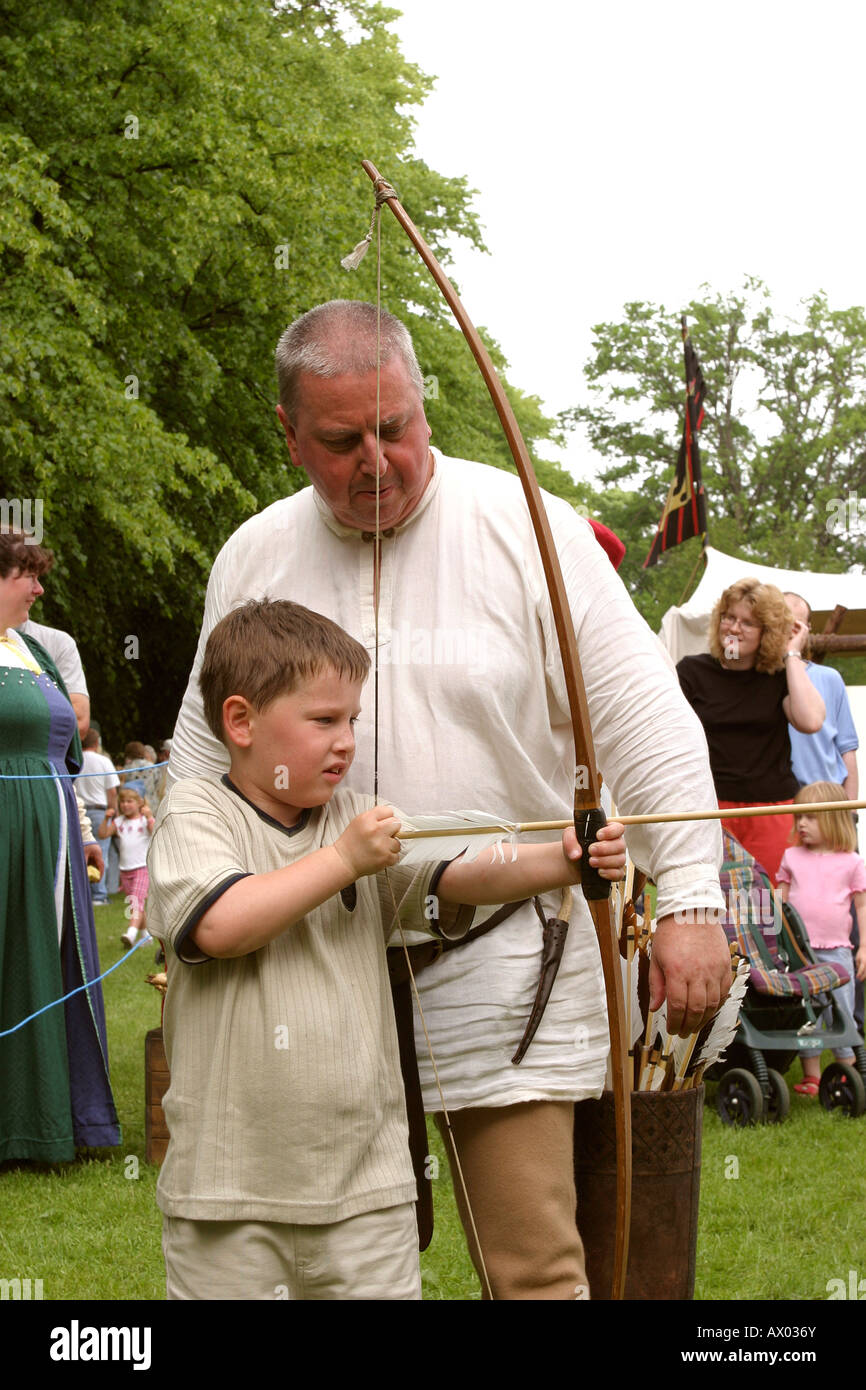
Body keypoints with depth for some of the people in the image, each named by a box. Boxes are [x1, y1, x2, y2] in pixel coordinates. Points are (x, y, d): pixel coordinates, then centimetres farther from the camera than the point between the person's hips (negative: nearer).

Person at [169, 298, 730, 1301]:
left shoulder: (529, 532, -4)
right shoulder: (254, 560, 7)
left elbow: (645, 723, -5)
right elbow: (202, 756, 16)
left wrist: (690, 897, -12)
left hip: (506, 951, -3)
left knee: (534, 1264, -5)